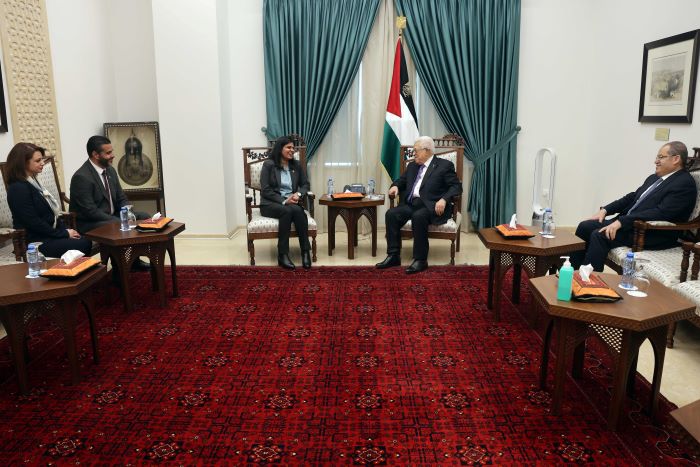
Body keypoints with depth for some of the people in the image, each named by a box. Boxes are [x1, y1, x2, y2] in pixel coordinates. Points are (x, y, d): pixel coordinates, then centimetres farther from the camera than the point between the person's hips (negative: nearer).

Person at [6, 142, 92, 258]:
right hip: (37, 243, -8)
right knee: (83, 244, -21)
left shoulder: (33, 182, 13)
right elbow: (33, 222, -18)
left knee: (87, 240, -14)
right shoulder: (18, 188, -14)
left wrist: (66, 230, -1)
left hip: (49, 235, 8)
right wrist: (64, 234, -13)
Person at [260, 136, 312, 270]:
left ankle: (305, 251, -31)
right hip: (271, 203, -3)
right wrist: (283, 201, -18)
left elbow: (305, 184, 14)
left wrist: (298, 194, -9)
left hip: (291, 202, 3)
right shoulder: (268, 165, -3)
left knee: (298, 211, -33)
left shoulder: (297, 165, 11)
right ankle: (282, 255, -34)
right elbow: (265, 190, -8)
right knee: (288, 211, -37)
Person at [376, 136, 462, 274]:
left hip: (431, 206, -6)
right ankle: (394, 256, -16)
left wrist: (444, 199, -22)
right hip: (411, 204, 6)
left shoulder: (444, 165, 1)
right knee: (391, 214, -20)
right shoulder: (412, 166, 20)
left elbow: (456, 186, -4)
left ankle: (421, 260, -26)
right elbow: (401, 180, 30)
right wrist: (395, 186, 5)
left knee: (418, 216, -36)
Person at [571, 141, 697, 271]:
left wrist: (621, 221, -27)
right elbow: (632, 197, 21)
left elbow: (661, 212, -23)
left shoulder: (685, 183, -11)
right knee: (585, 226, -5)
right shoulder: (654, 177, 16)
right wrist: (605, 210, 5)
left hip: (654, 235, -9)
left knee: (599, 235, -27)